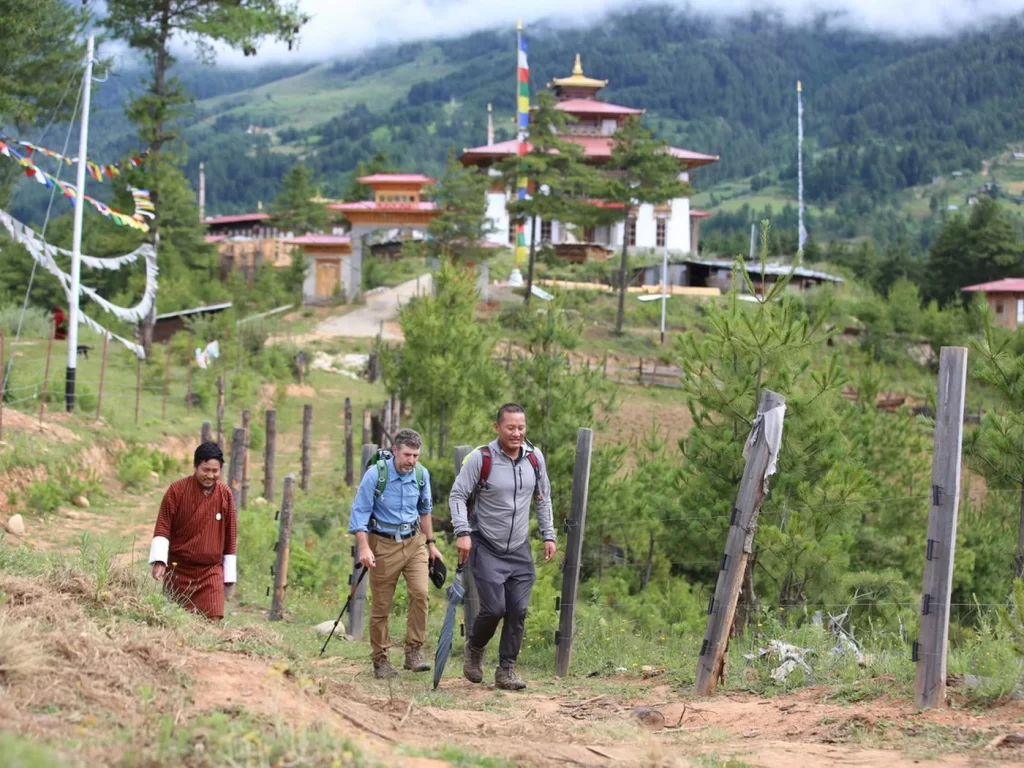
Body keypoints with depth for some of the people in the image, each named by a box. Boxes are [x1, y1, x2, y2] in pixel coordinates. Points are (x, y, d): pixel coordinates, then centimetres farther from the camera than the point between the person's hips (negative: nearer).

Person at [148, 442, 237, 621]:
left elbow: (230, 536, 8)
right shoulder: (177, 490, -7)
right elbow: (163, 526, -7)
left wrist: (229, 575, 9)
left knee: (213, 620, -11)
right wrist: (159, 560, -20)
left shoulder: (225, 495, 1)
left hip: (211, 572, 1)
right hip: (178, 570, -1)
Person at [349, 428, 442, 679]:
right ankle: (380, 660, 15)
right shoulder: (375, 474, -15)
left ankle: (414, 651, -7)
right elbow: (359, 512, -13)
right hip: (383, 544, -3)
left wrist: (431, 543, 18)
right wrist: (364, 547, -22)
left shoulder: (422, 474, -2)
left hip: (414, 541, 3)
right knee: (381, 606, 2)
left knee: (420, 593, -16)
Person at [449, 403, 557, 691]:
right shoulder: (481, 458, -13)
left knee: (518, 610, -1)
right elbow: (457, 495, -8)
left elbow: (543, 498, 15)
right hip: (487, 548, -4)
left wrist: (548, 535, 10)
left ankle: (506, 670, 9)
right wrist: (463, 532, -19)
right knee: (494, 608, -10)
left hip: (520, 549, 4)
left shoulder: (535, 458, 2)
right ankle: (474, 649, 19)